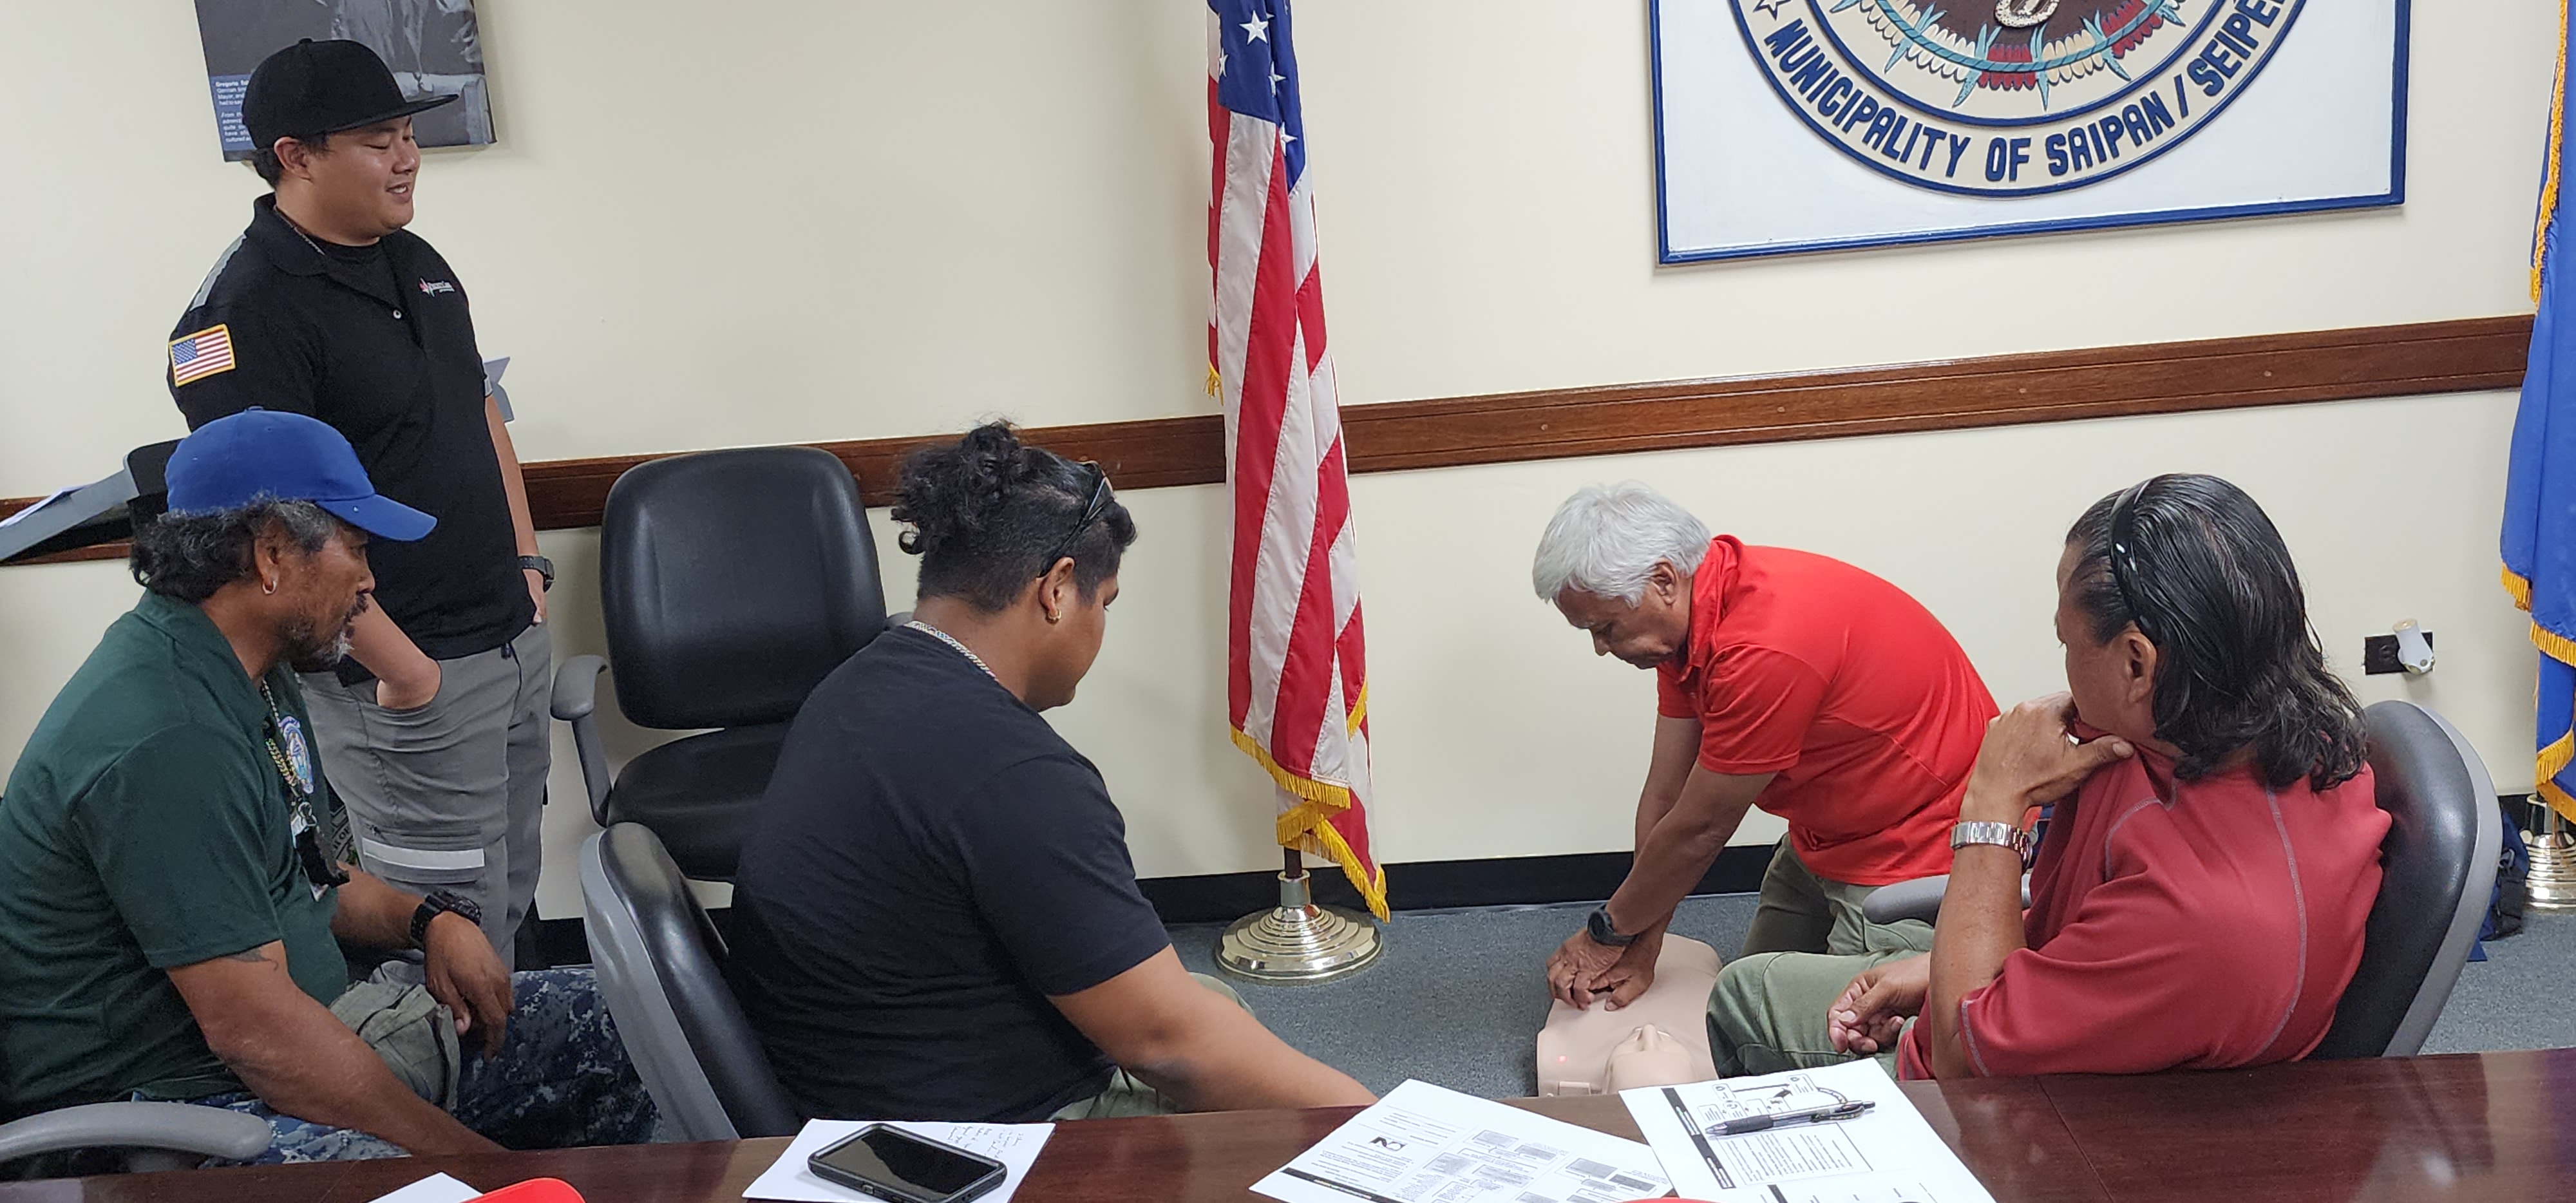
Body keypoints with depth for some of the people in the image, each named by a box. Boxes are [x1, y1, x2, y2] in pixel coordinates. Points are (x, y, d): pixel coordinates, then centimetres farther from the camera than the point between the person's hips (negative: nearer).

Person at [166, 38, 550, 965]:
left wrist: (527, 561, 12)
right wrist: (403, 672, -18)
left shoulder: (416, 262, 10)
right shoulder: (246, 312, -17)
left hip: (516, 640, 8)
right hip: (408, 679, -8)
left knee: (514, 895, 19)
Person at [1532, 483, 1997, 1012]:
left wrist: (1608, 933, -7)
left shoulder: (1764, 649, -33)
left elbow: (1699, 829, -21)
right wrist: (1641, 947, -3)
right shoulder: (1686, 618, -4)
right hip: (1822, 839, 9)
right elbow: (1665, 795, -1)